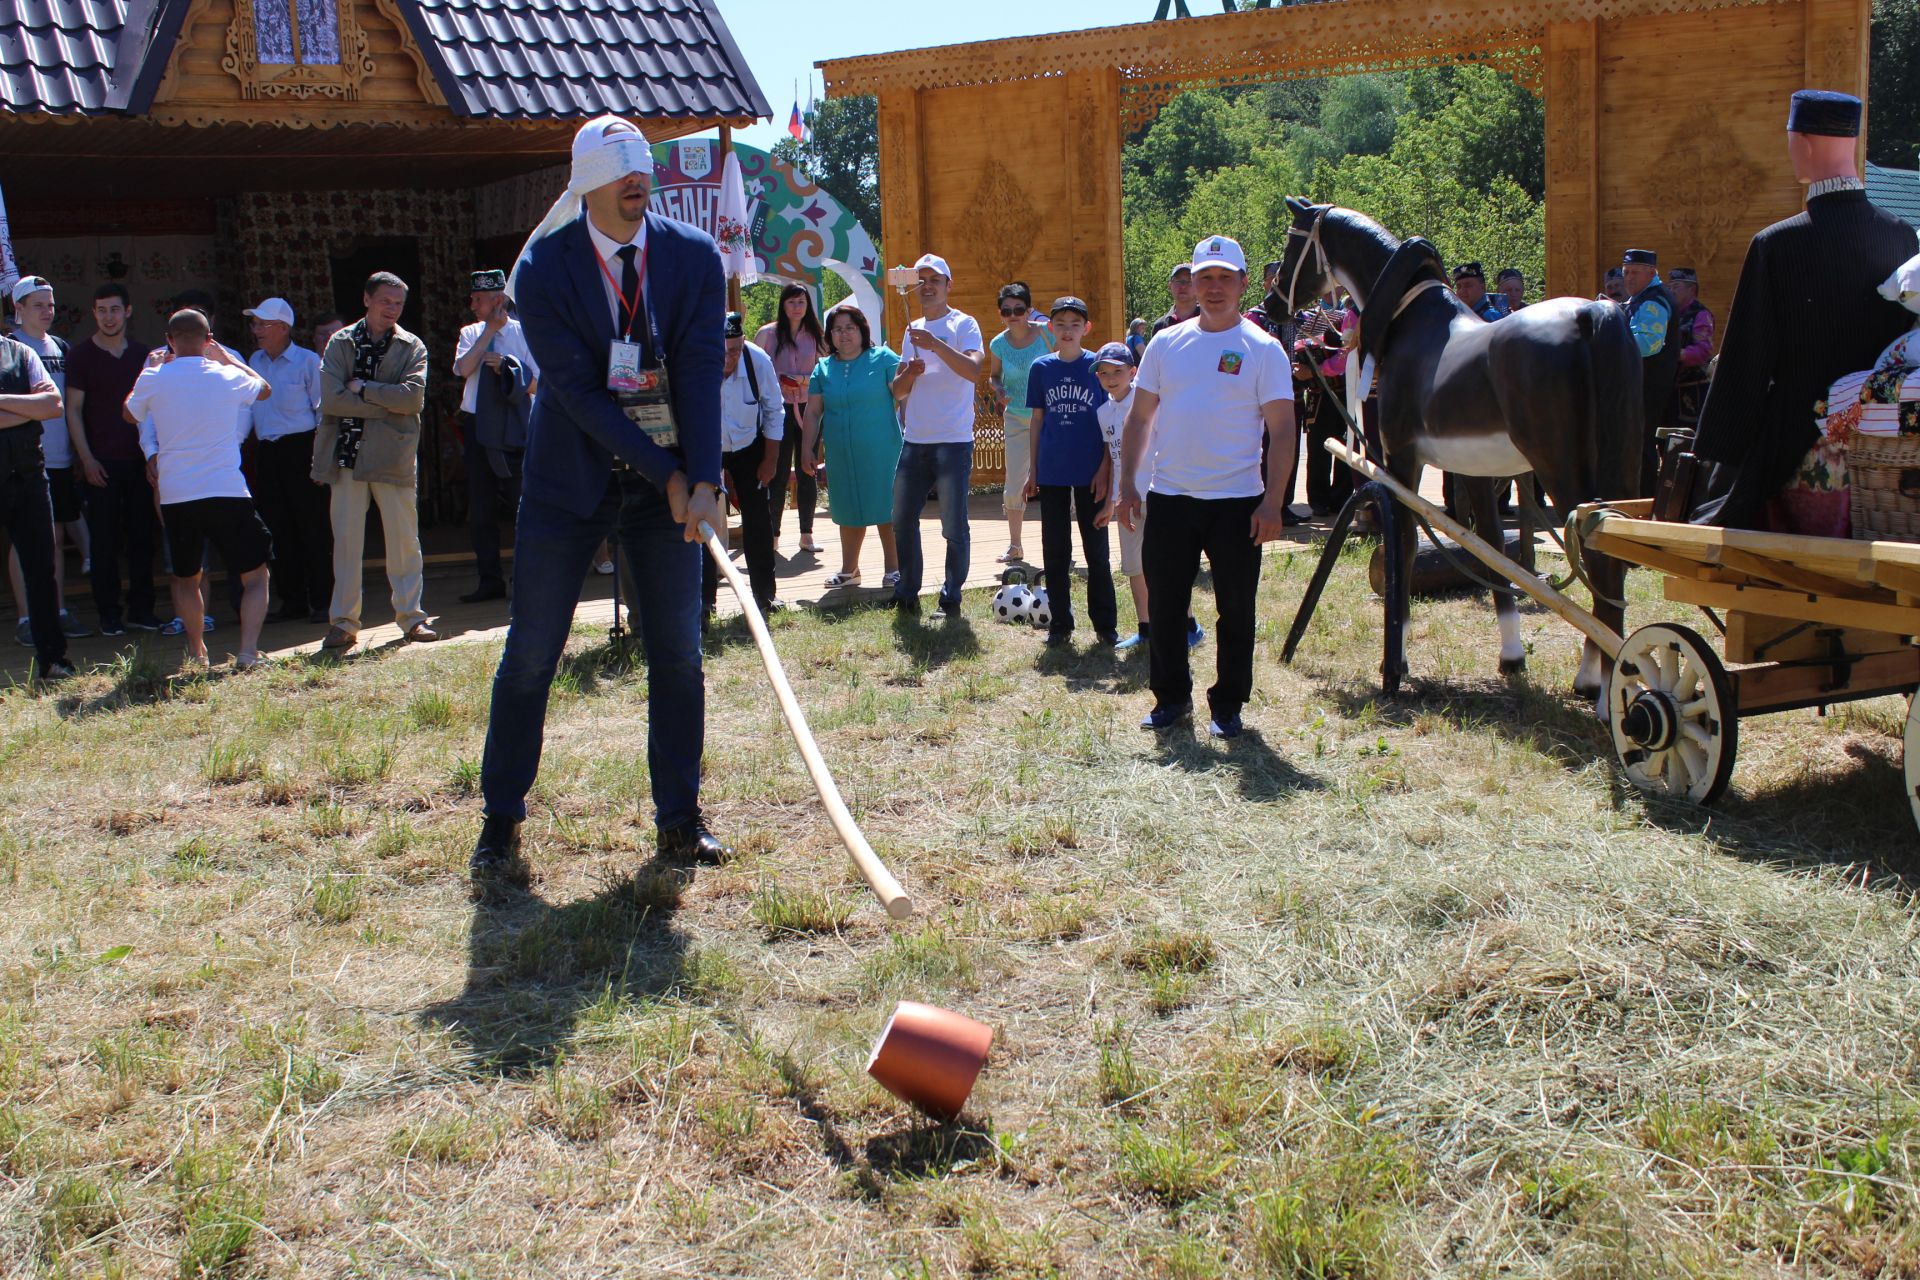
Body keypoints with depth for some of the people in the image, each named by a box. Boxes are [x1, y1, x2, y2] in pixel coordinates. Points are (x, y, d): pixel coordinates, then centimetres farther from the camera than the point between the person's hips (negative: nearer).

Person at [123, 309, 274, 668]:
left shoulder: (153, 379, 0)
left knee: (186, 577, 21)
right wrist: (227, 359, 29)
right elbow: (264, 389, 22)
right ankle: (248, 653, -9)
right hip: (227, 489, -2)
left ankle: (196, 653, 23)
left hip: (175, 495, 2)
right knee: (255, 576, 6)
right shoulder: (227, 376, -1)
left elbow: (130, 414, 22)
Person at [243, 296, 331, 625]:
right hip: (266, 452, 6)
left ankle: (322, 601, 2)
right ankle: (292, 602, 15)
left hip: (301, 448, -6)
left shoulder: (307, 362, -4)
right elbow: (249, 406, 20)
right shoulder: (254, 362, 14)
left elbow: (323, 410, -3)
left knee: (313, 527, -4)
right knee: (278, 531, 7)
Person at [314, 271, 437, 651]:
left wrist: (363, 388, -9)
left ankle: (411, 617, 12)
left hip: (394, 455, -1)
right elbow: (331, 399, -6)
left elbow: (413, 397, -10)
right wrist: (386, 403, -9)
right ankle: (344, 622, 9)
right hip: (347, 455, 1)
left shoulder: (412, 347, 7)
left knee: (404, 540, 3)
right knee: (346, 540, 3)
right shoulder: (340, 343, 7)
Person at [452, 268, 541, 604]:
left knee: (523, 506, -1)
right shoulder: (470, 333, 10)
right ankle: (490, 581, 18)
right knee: (480, 510, 9)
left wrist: (507, 367, -19)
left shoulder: (522, 333, -3)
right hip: (475, 424, 5)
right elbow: (464, 368, -10)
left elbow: (537, 385, -7)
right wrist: (490, 329, -8)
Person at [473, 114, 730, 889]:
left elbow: (700, 372, -10)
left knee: (678, 655, 5)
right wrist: (666, 475, -18)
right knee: (531, 656, 0)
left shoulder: (694, 256, -2)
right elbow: (578, 389, -15)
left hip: (670, 482, 2)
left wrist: (703, 480, -21)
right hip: (570, 479, -2)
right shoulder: (543, 268, -10)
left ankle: (679, 820, 18)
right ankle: (499, 828, 11)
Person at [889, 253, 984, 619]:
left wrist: (937, 345, -29)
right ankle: (907, 594, 19)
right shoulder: (912, 330, 16)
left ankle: (951, 597, 8)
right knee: (902, 521, 7)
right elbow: (898, 390, 15)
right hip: (914, 441, 6)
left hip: (953, 441, -6)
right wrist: (910, 373, -7)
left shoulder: (963, 324, -2)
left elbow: (974, 370, -19)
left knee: (954, 526, -3)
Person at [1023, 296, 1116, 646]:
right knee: (1055, 551, 7)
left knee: (1096, 549, 4)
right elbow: (1037, 420, 9)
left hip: (1090, 472, -2)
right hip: (1052, 472, 2)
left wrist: (1105, 468, -7)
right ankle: (1060, 624, 16)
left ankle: (1105, 623, 13)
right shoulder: (1041, 368, 5)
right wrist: (1033, 470, 6)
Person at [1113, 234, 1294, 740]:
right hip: (1169, 498, 3)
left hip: (1237, 502, -3)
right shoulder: (1166, 344, 7)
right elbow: (1139, 418, 11)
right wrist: (1127, 485, 4)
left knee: (1236, 609, 5)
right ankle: (1171, 697, 24)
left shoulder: (1263, 349, -3)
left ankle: (1228, 705, 18)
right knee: (1164, 603, 9)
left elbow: (1281, 431, -6)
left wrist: (1272, 503, -14)